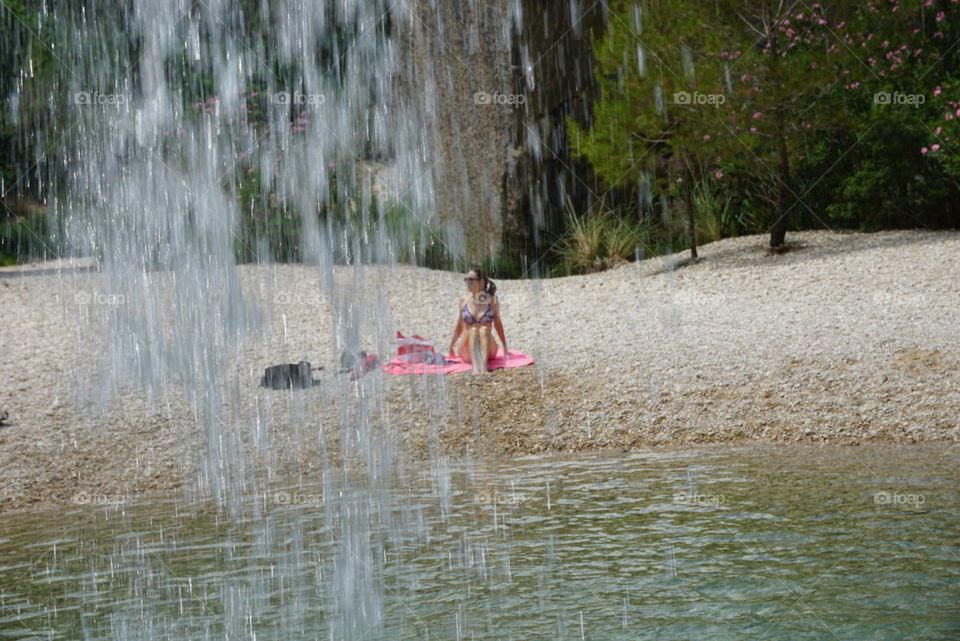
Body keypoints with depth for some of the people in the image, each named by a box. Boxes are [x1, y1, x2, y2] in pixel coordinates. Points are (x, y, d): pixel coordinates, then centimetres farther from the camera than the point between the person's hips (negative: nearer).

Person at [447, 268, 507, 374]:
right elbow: (459, 325, 14)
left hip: (487, 350, 0)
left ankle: (484, 365, -52)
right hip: (467, 351, 0)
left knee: (484, 329, -29)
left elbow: (498, 323, 8)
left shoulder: (492, 300, 2)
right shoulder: (463, 300, 5)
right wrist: (451, 346, 17)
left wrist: (505, 347, 8)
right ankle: (475, 366, -55)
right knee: (473, 330, -29)